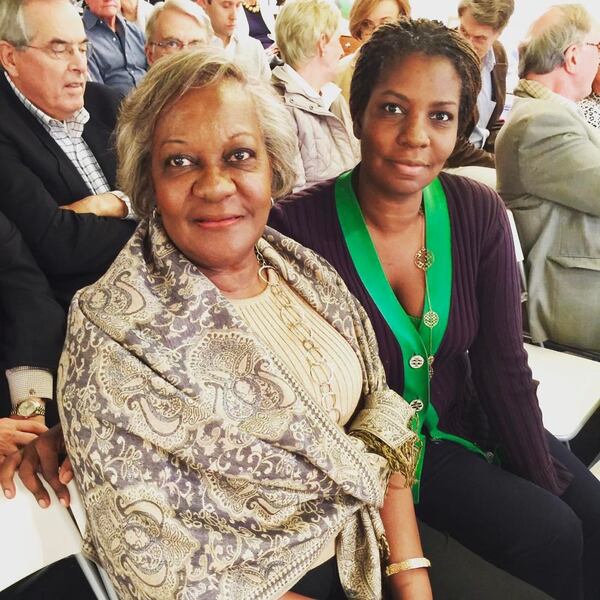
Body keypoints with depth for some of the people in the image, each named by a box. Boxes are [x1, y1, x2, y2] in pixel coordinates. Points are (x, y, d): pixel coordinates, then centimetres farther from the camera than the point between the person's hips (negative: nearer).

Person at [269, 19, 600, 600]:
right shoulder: (300, 226, -21)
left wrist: (551, 483, -8)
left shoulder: (478, 213, -9)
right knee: (548, 535, -14)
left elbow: (503, 365, -5)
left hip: (465, 421, 4)